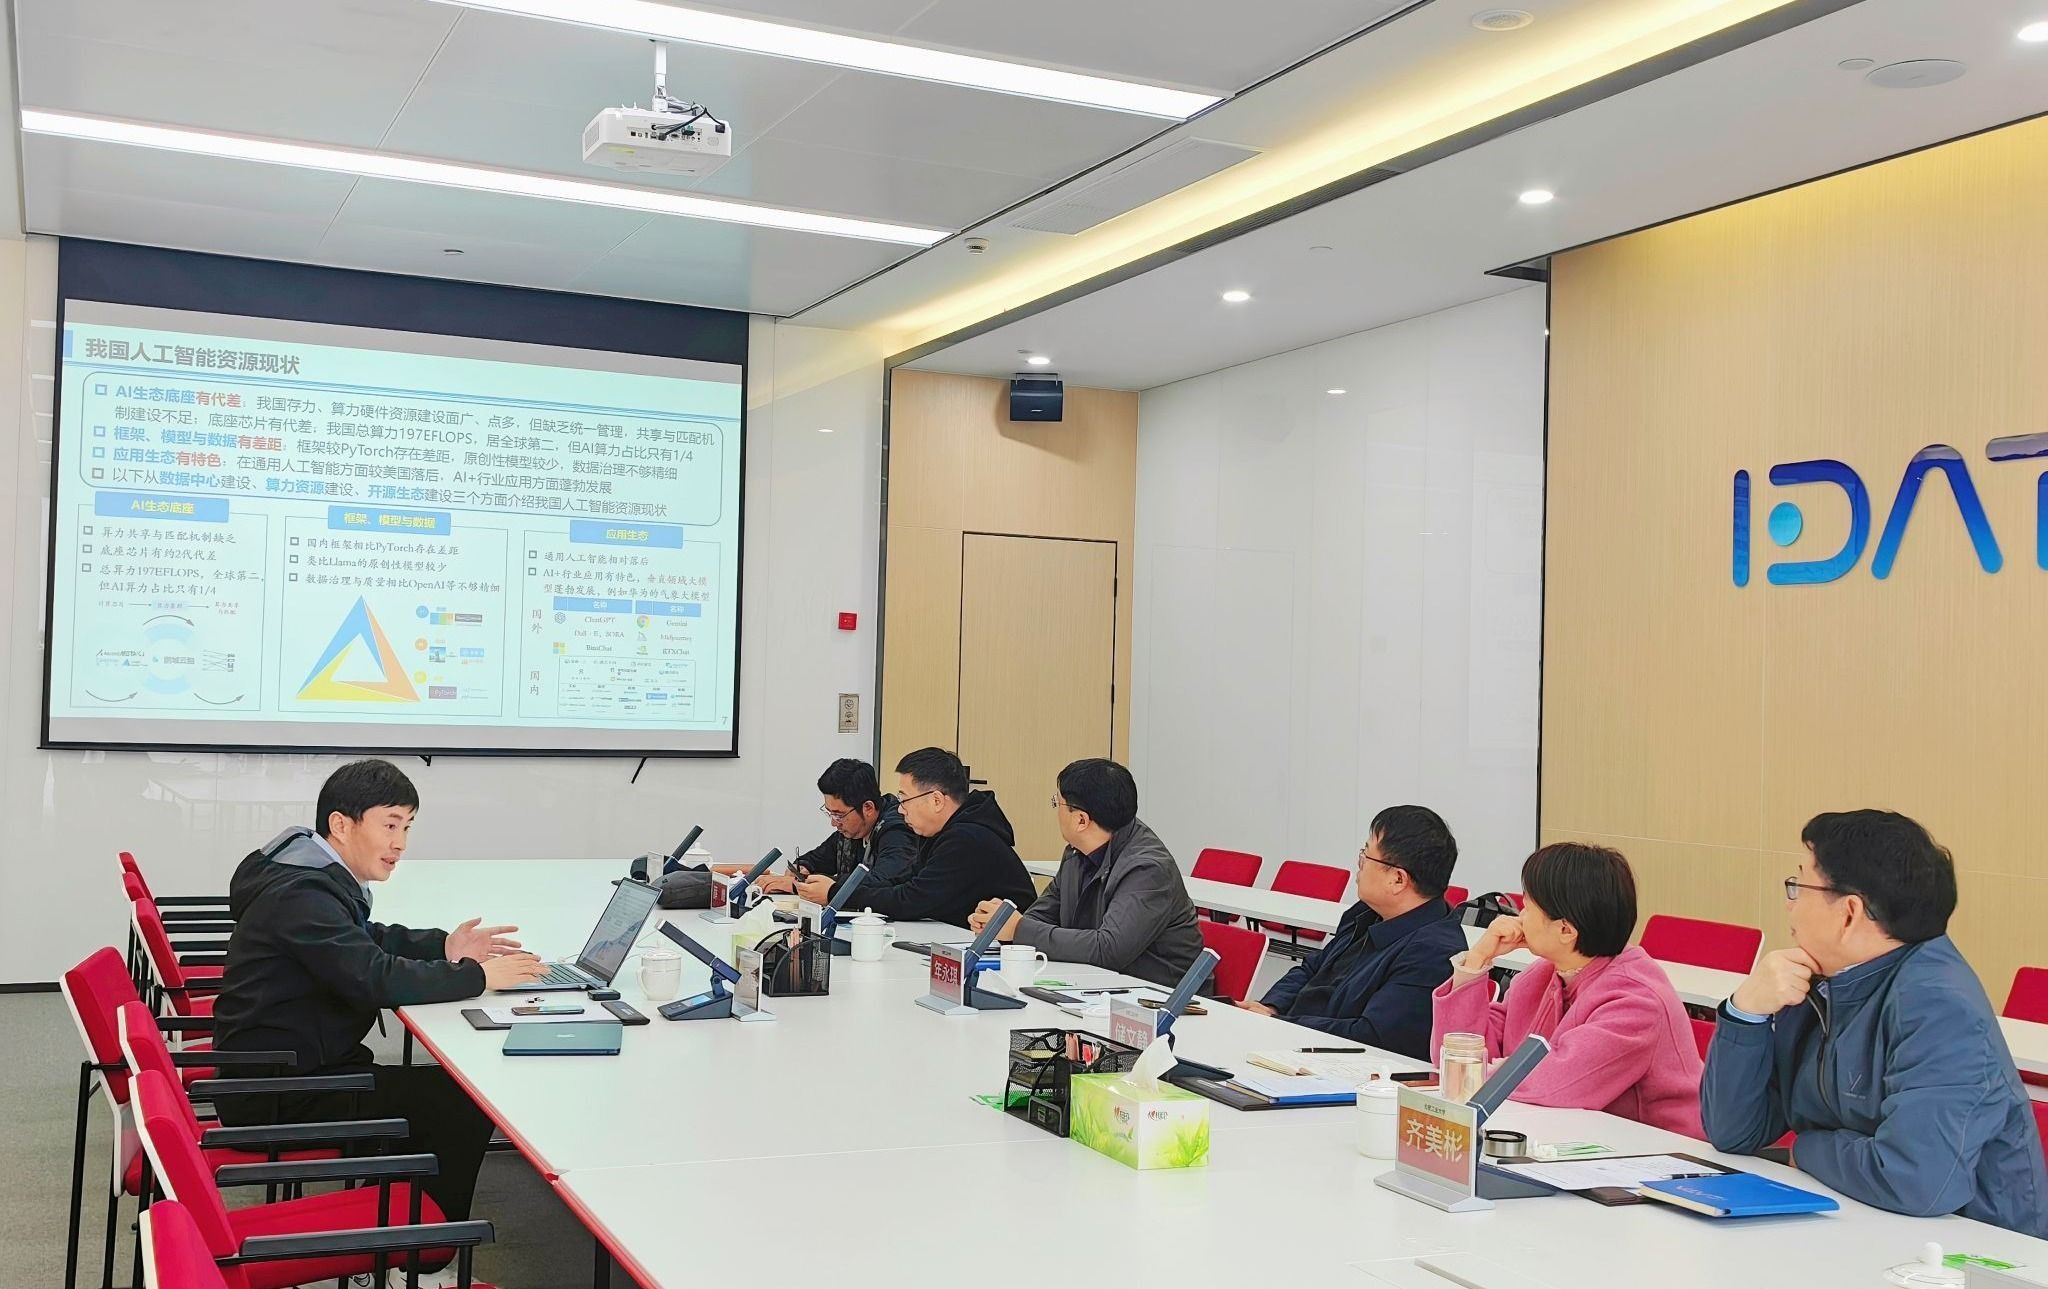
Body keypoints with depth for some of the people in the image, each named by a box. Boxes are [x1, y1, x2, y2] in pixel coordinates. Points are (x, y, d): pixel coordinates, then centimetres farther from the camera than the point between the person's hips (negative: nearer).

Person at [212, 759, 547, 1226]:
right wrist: (476, 976, -21)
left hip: (296, 1069, 10)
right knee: (464, 1102, -13)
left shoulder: (316, 877, 9)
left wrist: (443, 947, 6)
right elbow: (374, 979, -30)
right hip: (277, 1096, -10)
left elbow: (367, 941, 24)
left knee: (446, 1087, 4)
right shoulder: (300, 894, -22)